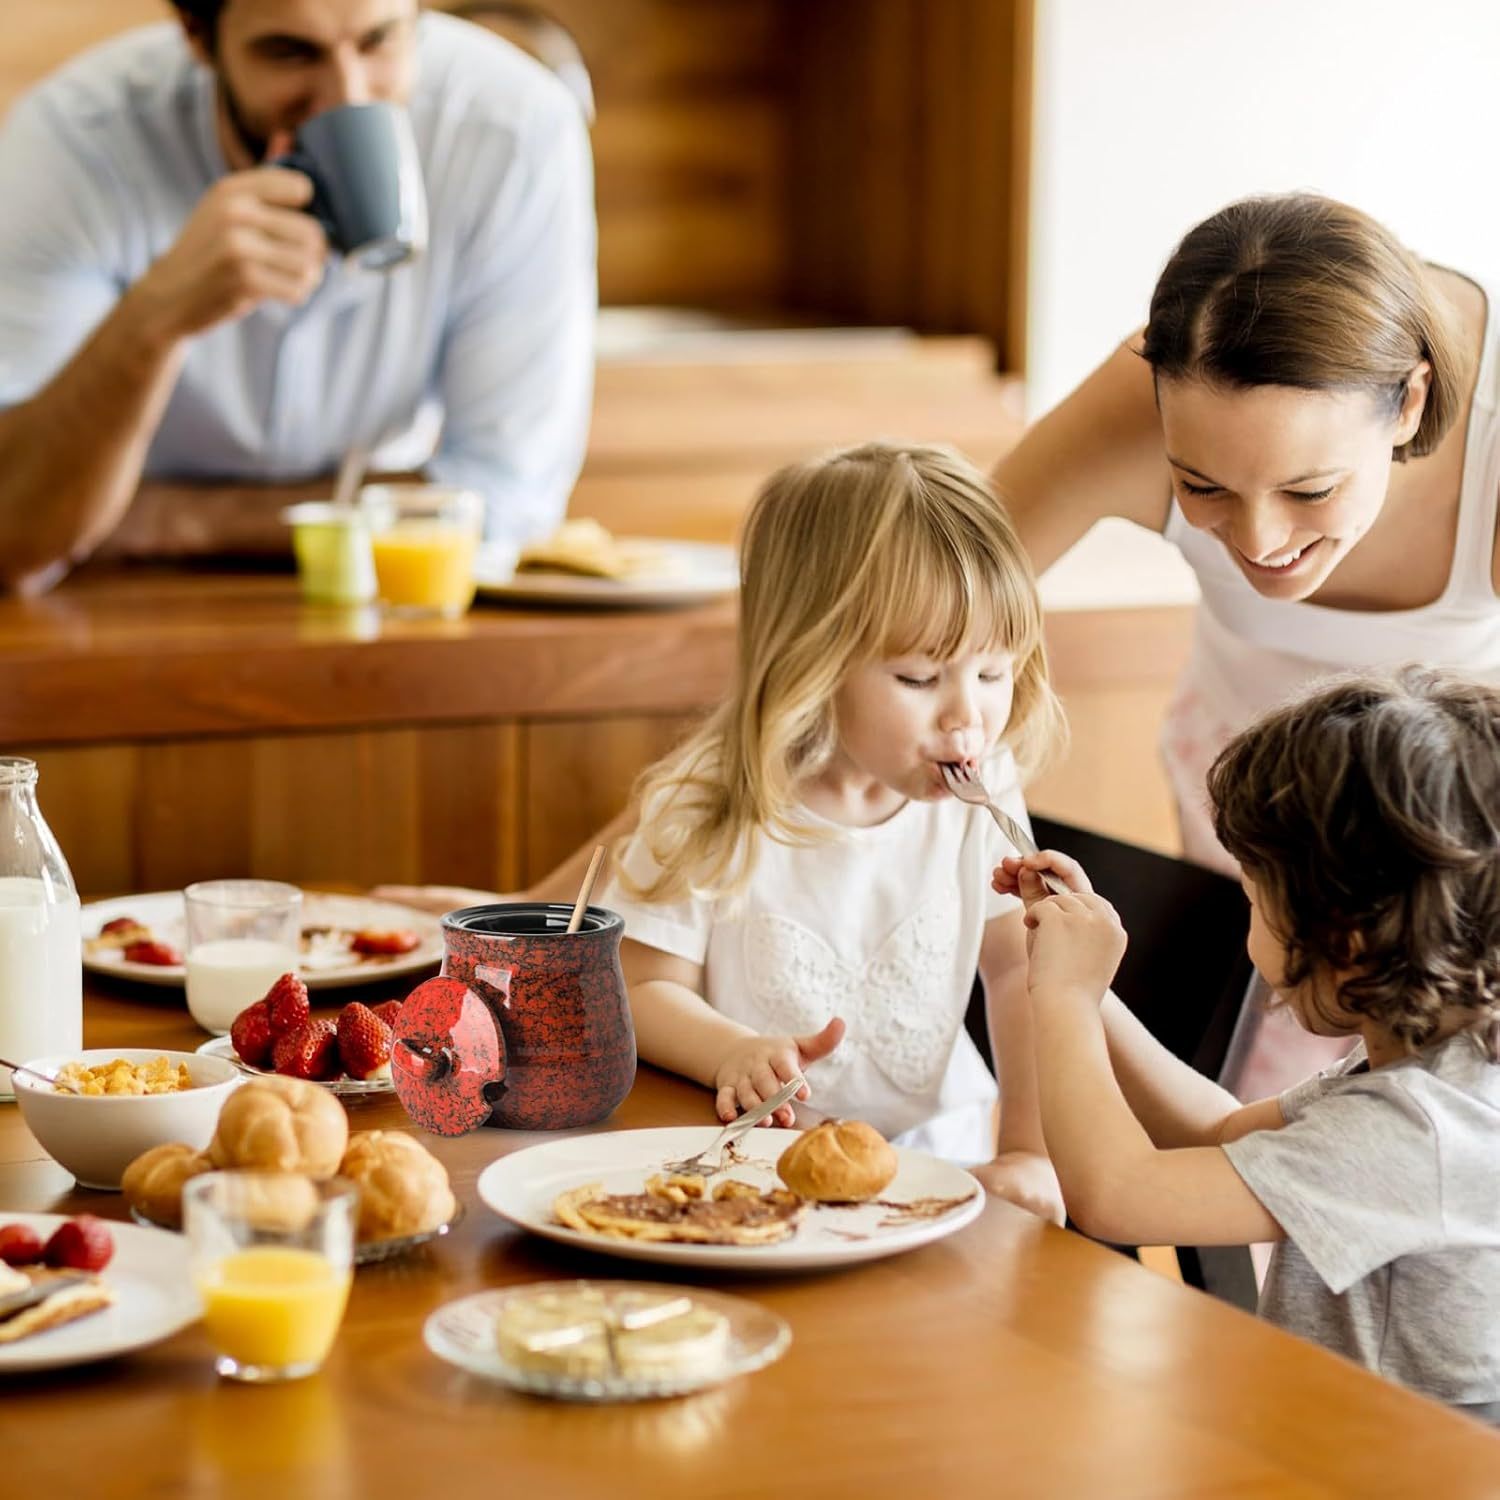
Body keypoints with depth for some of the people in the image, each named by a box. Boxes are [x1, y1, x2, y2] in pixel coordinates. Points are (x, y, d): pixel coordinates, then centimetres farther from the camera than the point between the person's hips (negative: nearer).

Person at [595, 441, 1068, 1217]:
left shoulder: (980, 798, -3)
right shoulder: (707, 815, -12)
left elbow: (1020, 971, 4)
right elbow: (644, 987, -6)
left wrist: (1030, 1152, -4)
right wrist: (732, 1053, -25)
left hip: (936, 1144, 1)